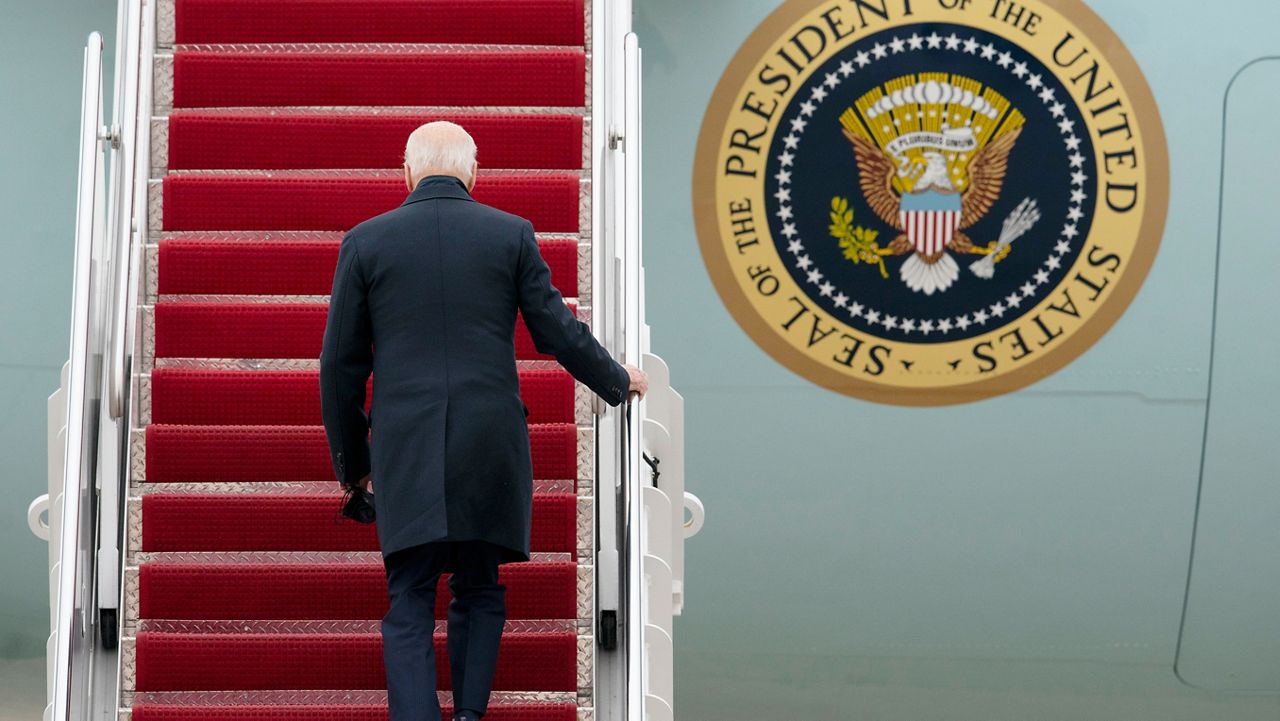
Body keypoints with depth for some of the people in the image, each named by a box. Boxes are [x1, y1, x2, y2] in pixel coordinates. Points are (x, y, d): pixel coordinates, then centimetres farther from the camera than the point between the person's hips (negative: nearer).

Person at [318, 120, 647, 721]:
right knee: (479, 593, 15)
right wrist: (618, 380, 26)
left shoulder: (365, 241, 4)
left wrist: (350, 459, 16)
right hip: (490, 443, 1)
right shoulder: (512, 234, 3)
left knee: (409, 606, 1)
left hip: (405, 451, -1)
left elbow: (341, 363, 6)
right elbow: (558, 332, 7)